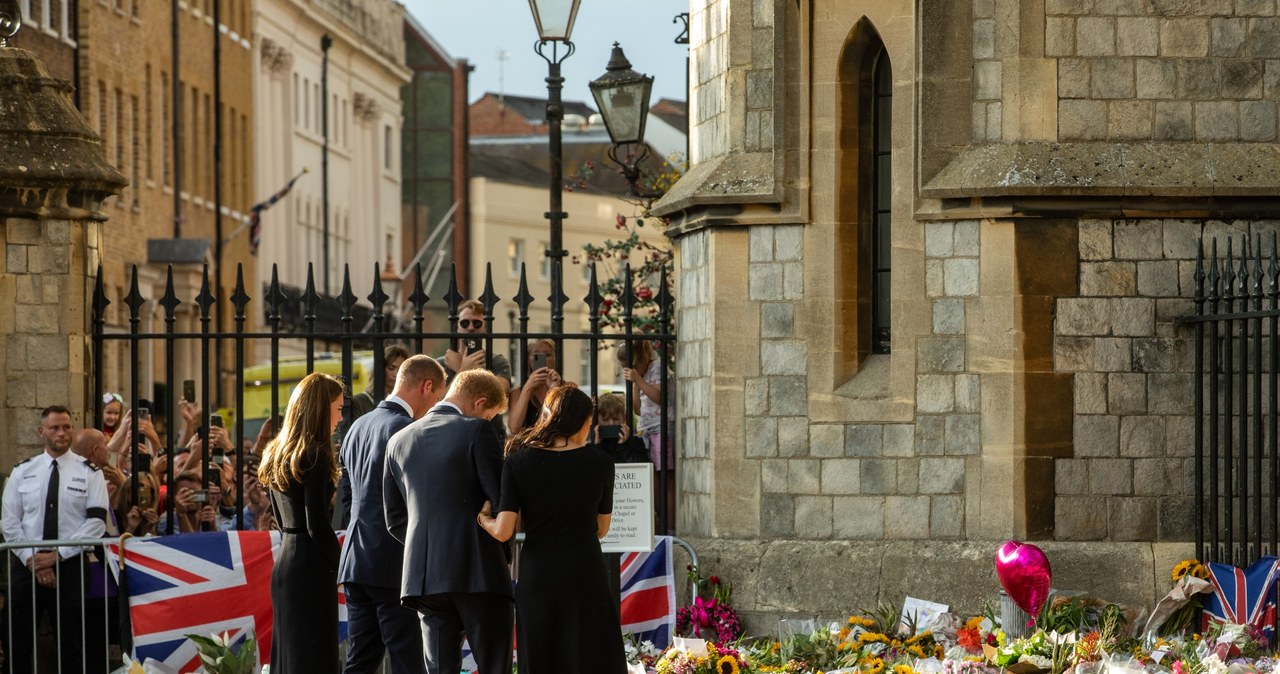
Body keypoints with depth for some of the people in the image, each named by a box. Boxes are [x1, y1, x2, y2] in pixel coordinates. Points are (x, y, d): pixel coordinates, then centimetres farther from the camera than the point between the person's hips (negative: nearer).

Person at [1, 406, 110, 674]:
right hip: (26, 565, 2)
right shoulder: (22, 472, 6)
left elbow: (96, 522, -7)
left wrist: (58, 555, -14)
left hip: (71, 564, -2)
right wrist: (32, 560, -9)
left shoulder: (89, 473, 0)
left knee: (73, 642, 4)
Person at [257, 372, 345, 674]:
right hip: (311, 569, -9)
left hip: (283, 565, 9)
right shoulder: (315, 456, -13)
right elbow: (316, 524, -17)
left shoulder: (278, 454, 13)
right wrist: (339, 564, -5)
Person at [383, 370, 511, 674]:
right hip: (478, 570, -5)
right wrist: (502, 550, 11)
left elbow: (395, 518, 15)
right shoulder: (477, 432, -6)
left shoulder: (399, 441, 13)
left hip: (423, 576, 5)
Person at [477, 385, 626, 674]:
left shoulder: (519, 461, -3)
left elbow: (502, 531, -8)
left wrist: (482, 518, 12)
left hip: (537, 579, 1)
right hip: (585, 578, -1)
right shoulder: (599, 463, -2)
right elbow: (601, 529, 8)